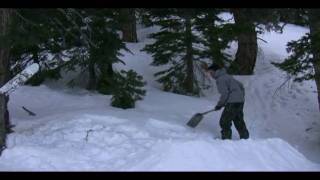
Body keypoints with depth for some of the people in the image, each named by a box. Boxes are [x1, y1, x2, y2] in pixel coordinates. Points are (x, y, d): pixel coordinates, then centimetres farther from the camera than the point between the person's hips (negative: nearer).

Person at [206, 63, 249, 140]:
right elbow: (241, 86, 22)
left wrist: (219, 105, -5)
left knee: (224, 122, -4)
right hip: (240, 102, 10)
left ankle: (226, 139, -4)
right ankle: (245, 138, 23)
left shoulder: (220, 79, -9)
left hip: (232, 103, -10)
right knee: (239, 121, 17)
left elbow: (224, 94, -17)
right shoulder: (227, 76, 20)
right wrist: (241, 97, 27)